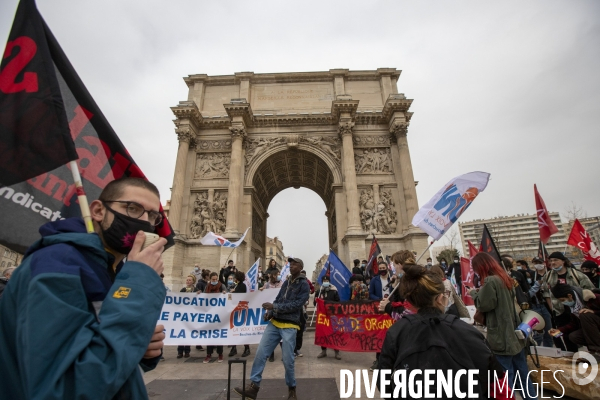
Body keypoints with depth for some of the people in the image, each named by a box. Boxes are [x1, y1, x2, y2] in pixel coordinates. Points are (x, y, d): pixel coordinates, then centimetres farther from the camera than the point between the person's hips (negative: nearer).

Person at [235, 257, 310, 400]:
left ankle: (291, 388, 25)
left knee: (288, 360, 3)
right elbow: (278, 299, 14)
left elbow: (296, 304, -15)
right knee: (261, 353, 1)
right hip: (274, 323, 6)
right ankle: (254, 386, 11)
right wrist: (270, 312, -5)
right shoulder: (286, 282, 14)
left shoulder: (304, 285, -6)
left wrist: (274, 307, -17)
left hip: (289, 326, -6)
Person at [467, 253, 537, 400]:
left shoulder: (490, 281, -21)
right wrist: (481, 291, 9)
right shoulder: (504, 277, 8)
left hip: (501, 335, -9)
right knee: (521, 371, 19)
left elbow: (483, 305, -16)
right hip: (514, 332, 9)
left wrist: (474, 293, -2)